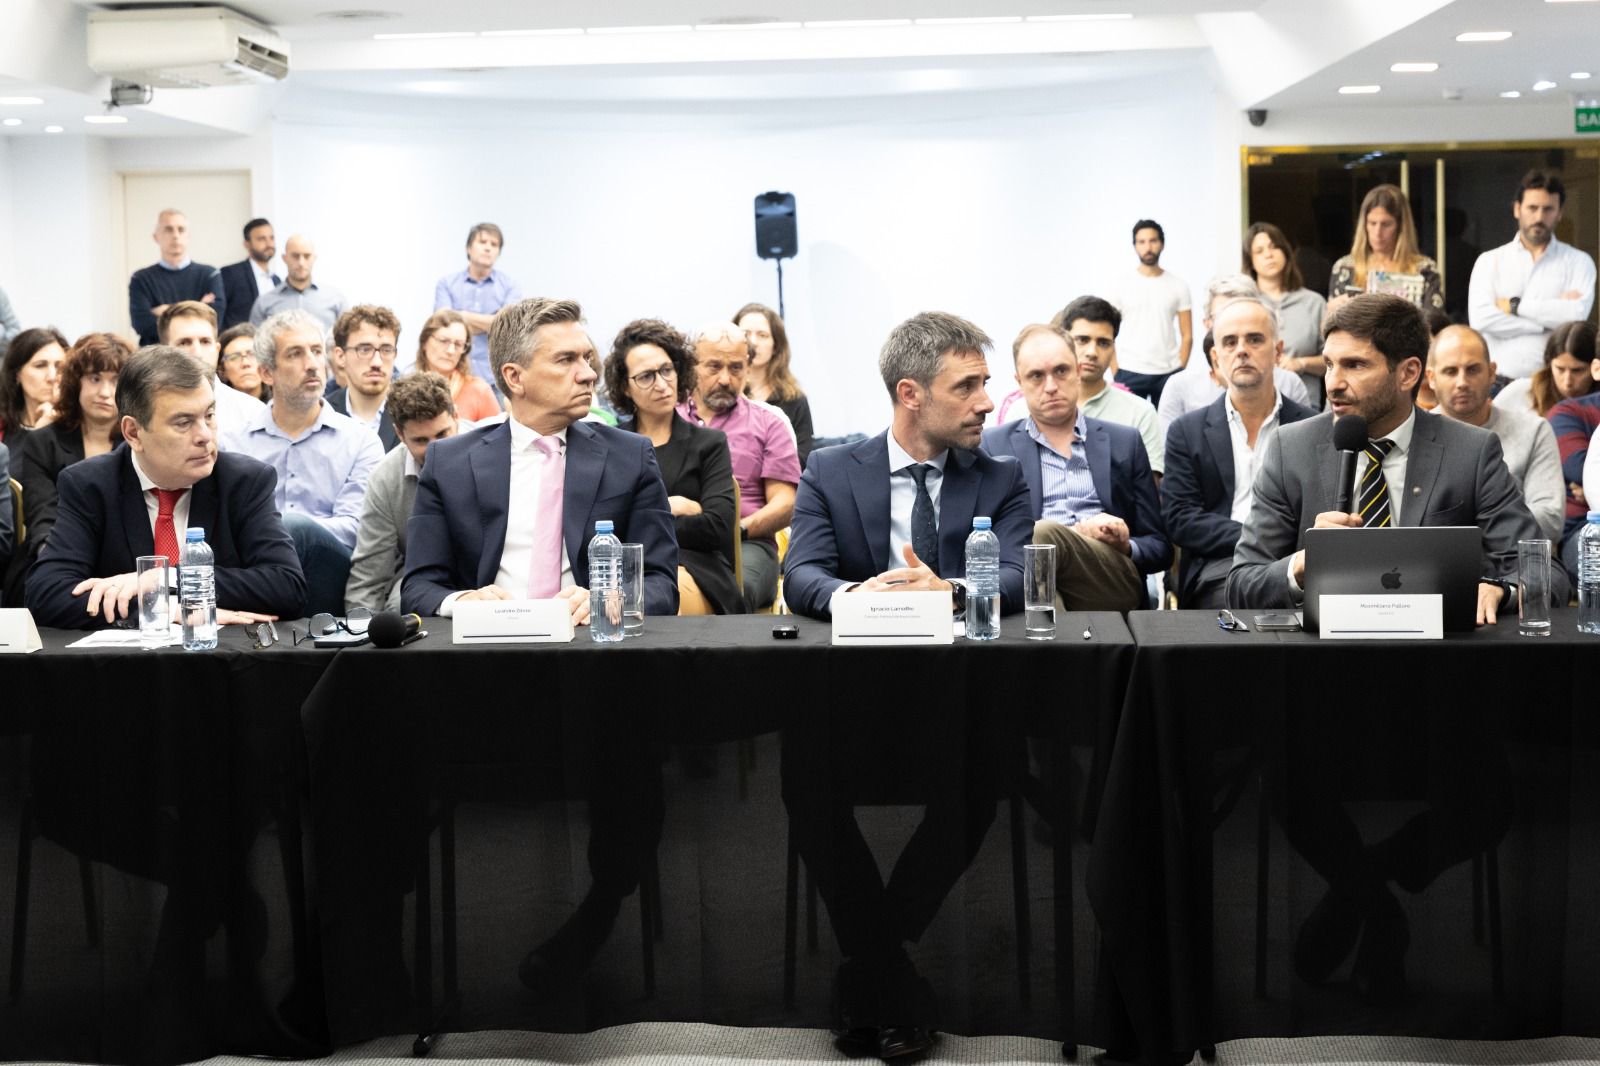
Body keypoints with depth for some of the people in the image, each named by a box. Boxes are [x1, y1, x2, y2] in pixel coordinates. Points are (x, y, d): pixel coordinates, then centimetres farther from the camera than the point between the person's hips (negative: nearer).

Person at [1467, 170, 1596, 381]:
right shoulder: (1490, 261, 9)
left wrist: (1515, 305, -4)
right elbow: (1481, 319, -6)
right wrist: (1550, 317, -6)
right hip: (1499, 379, 0)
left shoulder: (1578, 261, 9)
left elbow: (1577, 314, -9)